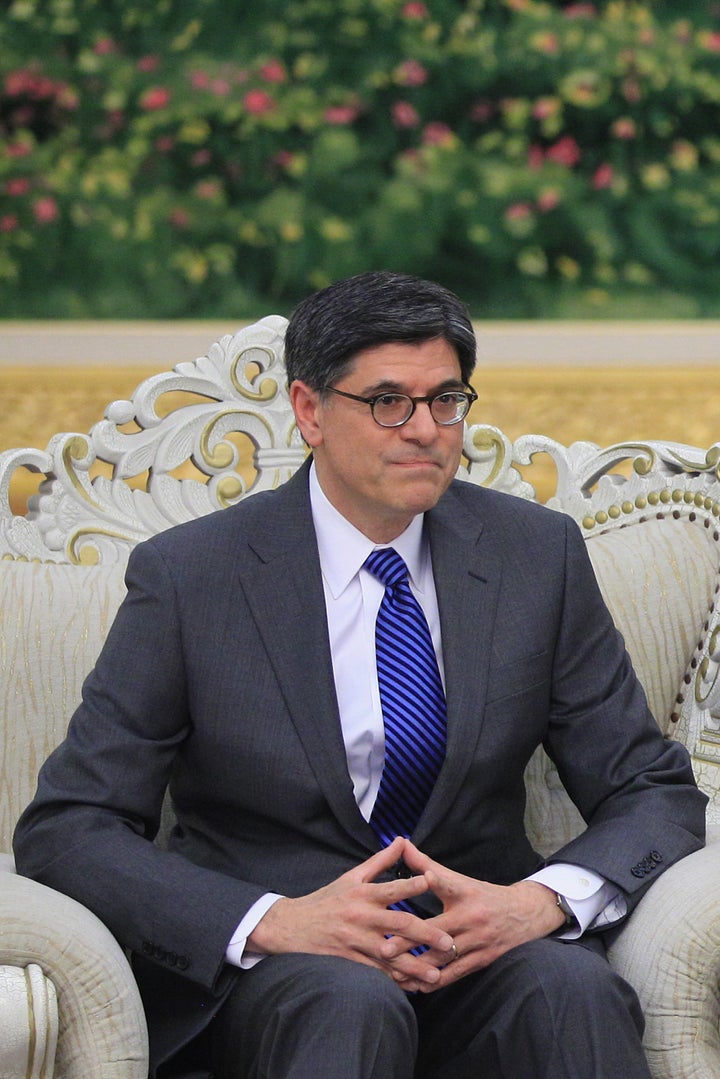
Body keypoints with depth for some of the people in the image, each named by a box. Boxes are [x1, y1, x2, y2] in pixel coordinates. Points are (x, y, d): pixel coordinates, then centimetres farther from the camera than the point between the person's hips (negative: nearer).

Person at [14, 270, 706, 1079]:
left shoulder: (538, 553, 6)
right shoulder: (186, 577, -2)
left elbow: (656, 793, 9)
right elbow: (64, 828, -5)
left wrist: (547, 898, -15)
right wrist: (273, 921, -21)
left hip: (477, 947, 2)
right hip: (259, 974, -1)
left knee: (570, 984, -32)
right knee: (349, 1001, -35)